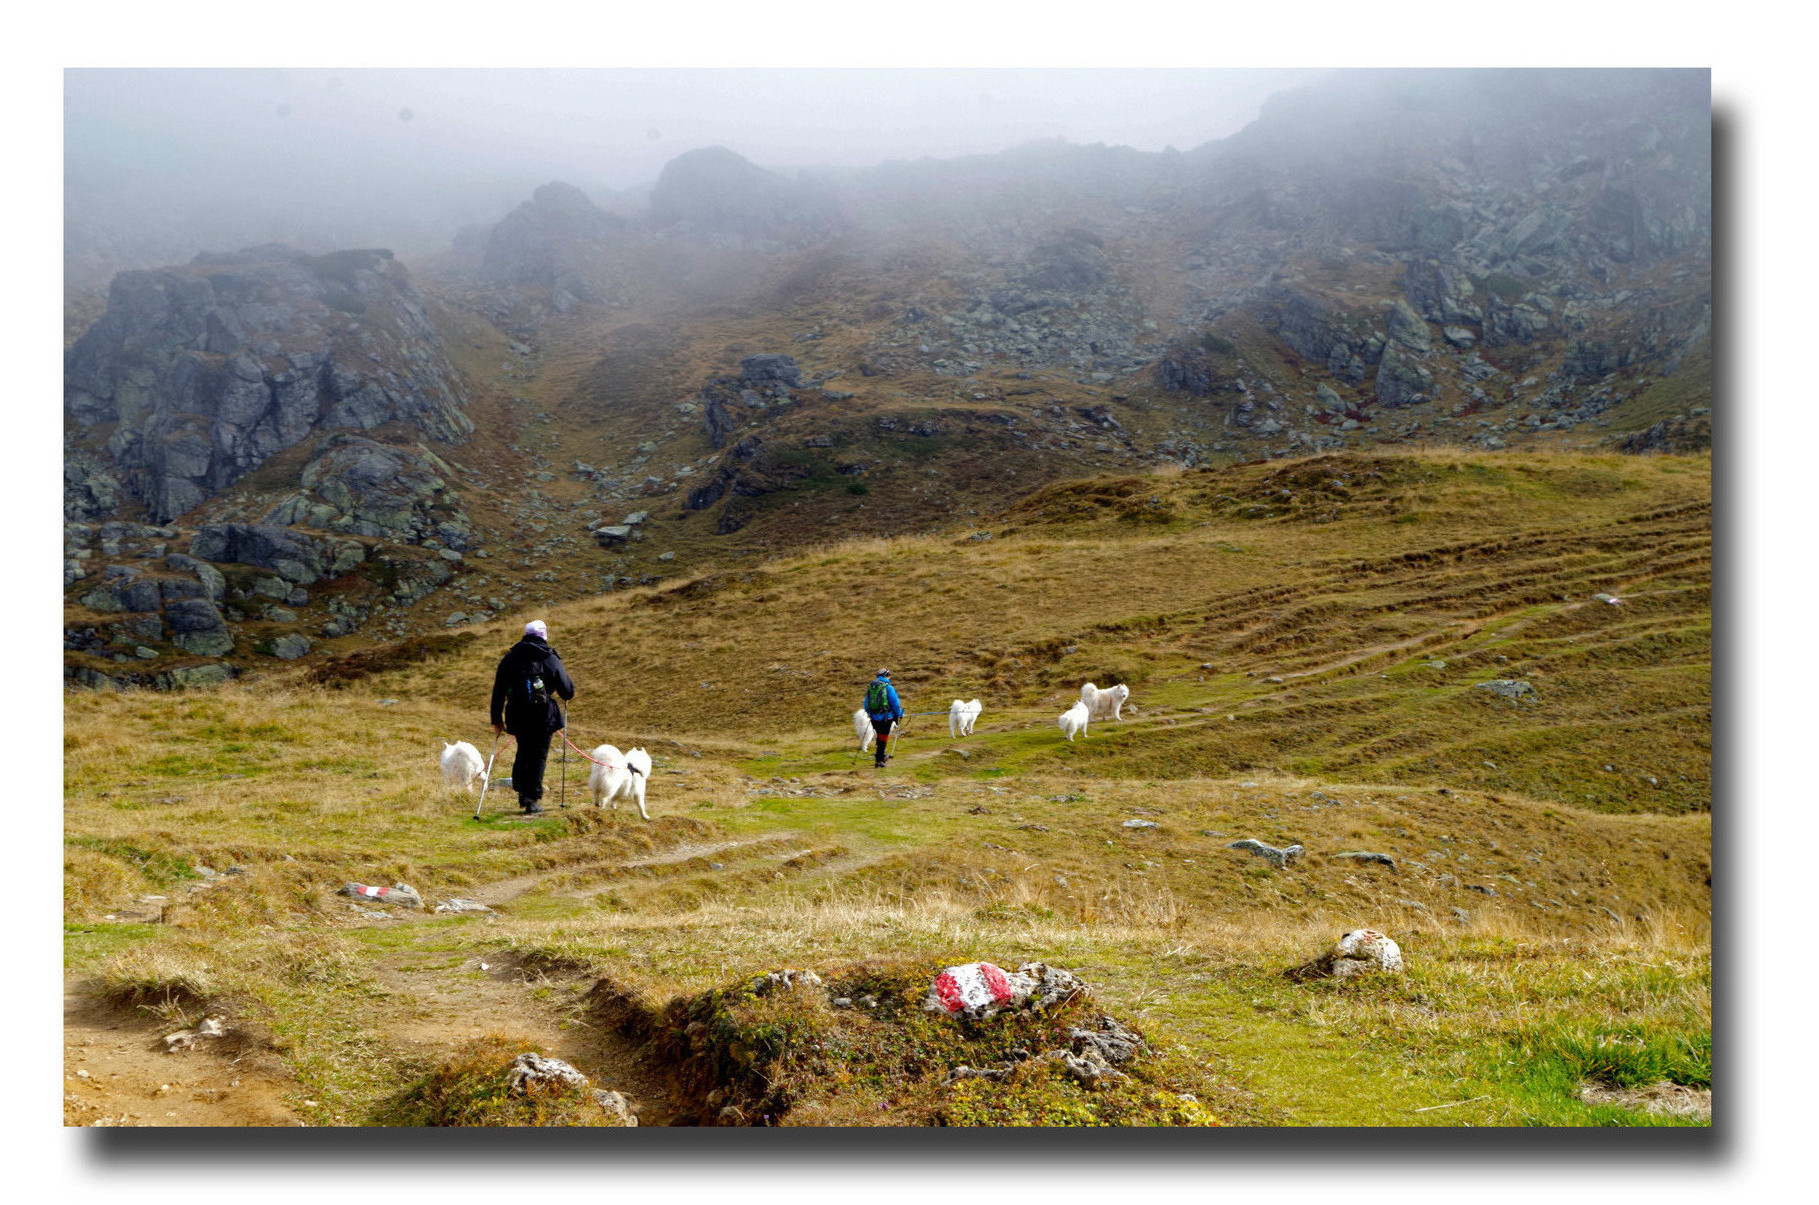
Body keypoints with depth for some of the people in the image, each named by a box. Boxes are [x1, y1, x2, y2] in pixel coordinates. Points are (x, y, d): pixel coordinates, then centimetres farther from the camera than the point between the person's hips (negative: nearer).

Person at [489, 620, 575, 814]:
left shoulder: (510, 658, 6)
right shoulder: (551, 659, -2)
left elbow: (498, 692, 5)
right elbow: (568, 692, 0)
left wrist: (497, 719, 11)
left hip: (517, 716, 3)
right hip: (543, 717, -3)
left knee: (523, 752, 22)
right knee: (538, 756, 6)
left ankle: (522, 792, 17)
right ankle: (532, 800, 3)